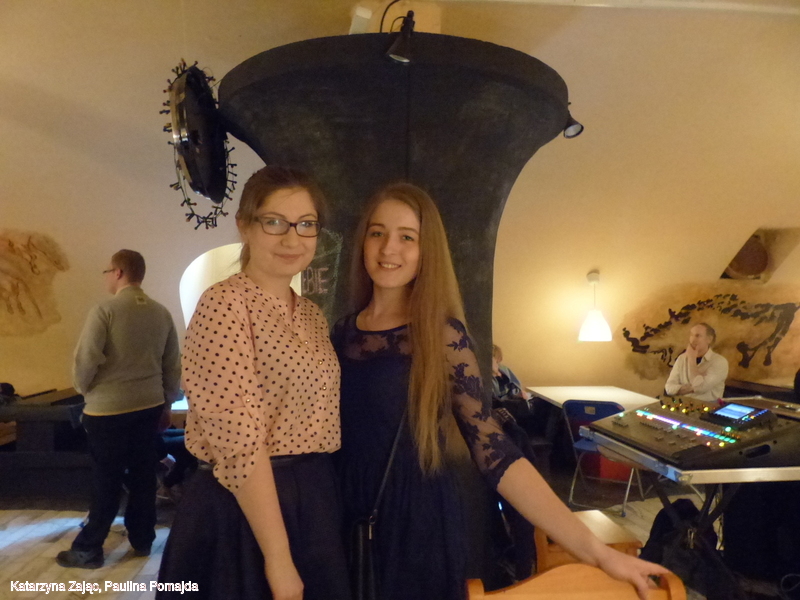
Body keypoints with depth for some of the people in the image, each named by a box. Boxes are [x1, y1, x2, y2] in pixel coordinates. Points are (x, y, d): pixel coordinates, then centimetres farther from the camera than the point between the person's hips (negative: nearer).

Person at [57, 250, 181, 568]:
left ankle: (88, 549, 20)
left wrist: (84, 388, 5)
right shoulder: (161, 313, 2)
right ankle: (142, 539, 26)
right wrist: (167, 399, 17)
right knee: (143, 475, 14)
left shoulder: (105, 311, -13)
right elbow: (173, 364, 6)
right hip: (149, 405, 5)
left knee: (107, 481, 6)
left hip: (108, 408, -4)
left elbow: (85, 361, -16)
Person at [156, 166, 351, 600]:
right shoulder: (225, 303, -16)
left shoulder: (312, 315, 8)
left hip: (314, 503, 8)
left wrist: (323, 502, 8)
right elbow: (240, 440, -22)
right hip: (244, 508, -8)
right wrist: (277, 558, -20)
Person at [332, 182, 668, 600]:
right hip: (346, 522, 4)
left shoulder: (443, 336, -13)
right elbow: (328, 433, 9)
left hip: (417, 525, -4)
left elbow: (492, 450, -17)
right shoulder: (341, 333, 1)